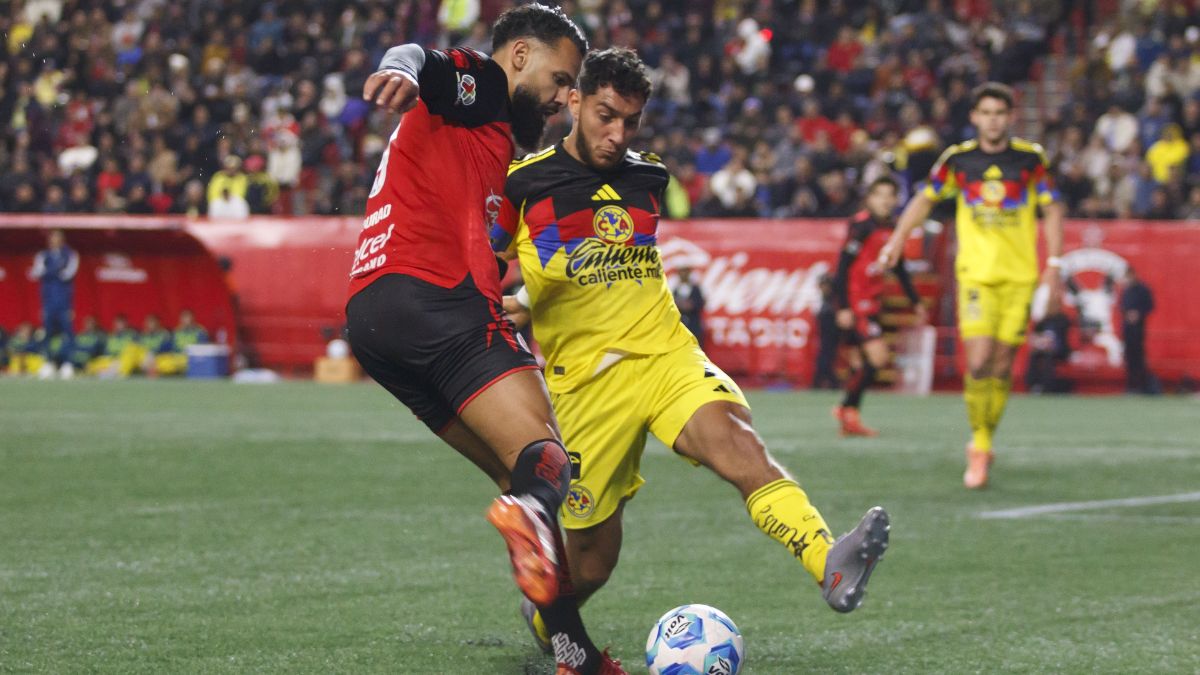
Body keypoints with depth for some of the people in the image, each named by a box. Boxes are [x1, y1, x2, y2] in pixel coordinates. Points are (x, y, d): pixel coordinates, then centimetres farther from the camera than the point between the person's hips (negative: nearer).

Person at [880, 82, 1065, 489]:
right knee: (978, 361, -16)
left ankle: (983, 444, 18)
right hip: (976, 272, 0)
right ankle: (979, 445, -1)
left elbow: (1052, 211, 7)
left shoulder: (1031, 159, 1)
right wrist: (898, 239, 7)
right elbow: (926, 199, 16)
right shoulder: (958, 159, 3)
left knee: (1002, 365, 1)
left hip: (1019, 275, 1)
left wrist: (1054, 267, -1)